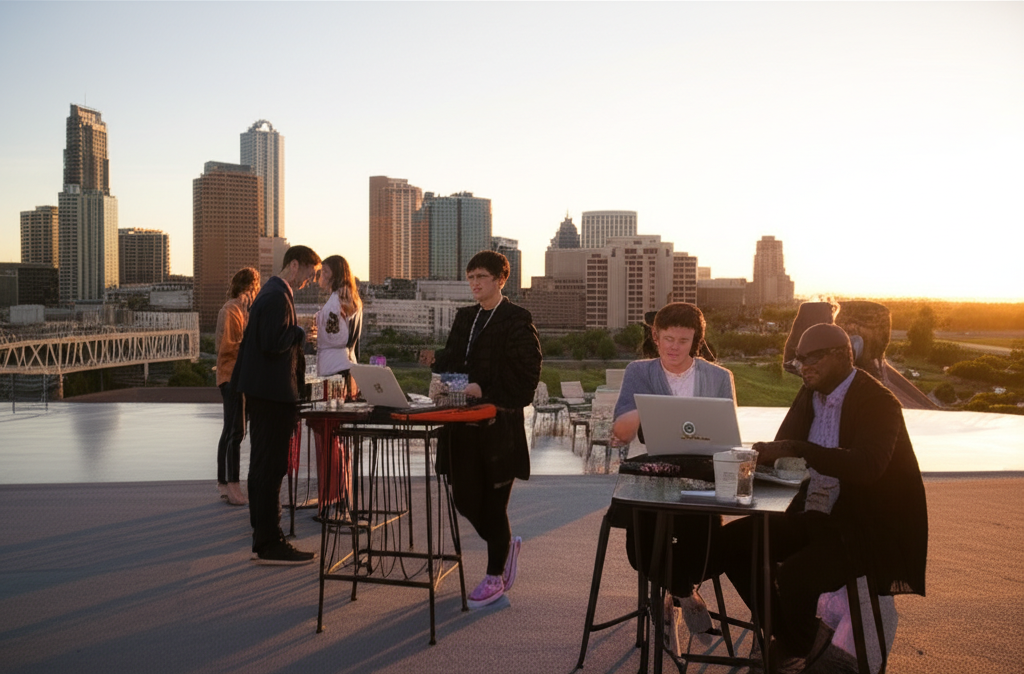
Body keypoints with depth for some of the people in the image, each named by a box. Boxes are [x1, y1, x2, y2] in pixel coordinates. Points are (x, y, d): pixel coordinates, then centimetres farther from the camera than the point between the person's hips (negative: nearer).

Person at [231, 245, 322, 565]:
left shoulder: (272, 293, 17)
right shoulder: (277, 297, -16)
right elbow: (273, 343, -23)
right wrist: (302, 331, -11)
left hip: (261, 391, 11)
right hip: (272, 392, -11)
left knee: (263, 467, 14)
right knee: (270, 468, -6)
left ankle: (263, 540, 22)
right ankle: (269, 545, 1)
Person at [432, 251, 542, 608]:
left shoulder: (517, 319, -6)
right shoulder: (464, 317, 15)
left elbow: (527, 374, -12)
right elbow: (450, 360, 17)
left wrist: (484, 390, -19)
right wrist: (441, 368, -7)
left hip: (499, 425, -6)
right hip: (464, 423, 7)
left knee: (493, 502, 2)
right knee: (464, 499, 9)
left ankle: (495, 576, 20)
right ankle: (507, 545, 36)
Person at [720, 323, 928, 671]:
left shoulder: (878, 402, -15)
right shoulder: (810, 395, 8)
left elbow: (866, 465, -32)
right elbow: (782, 446, 8)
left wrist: (796, 449, -39)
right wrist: (763, 455, -16)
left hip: (867, 529, -8)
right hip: (813, 516, 8)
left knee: (794, 576, -29)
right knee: (730, 540, -4)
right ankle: (789, 633, 10)